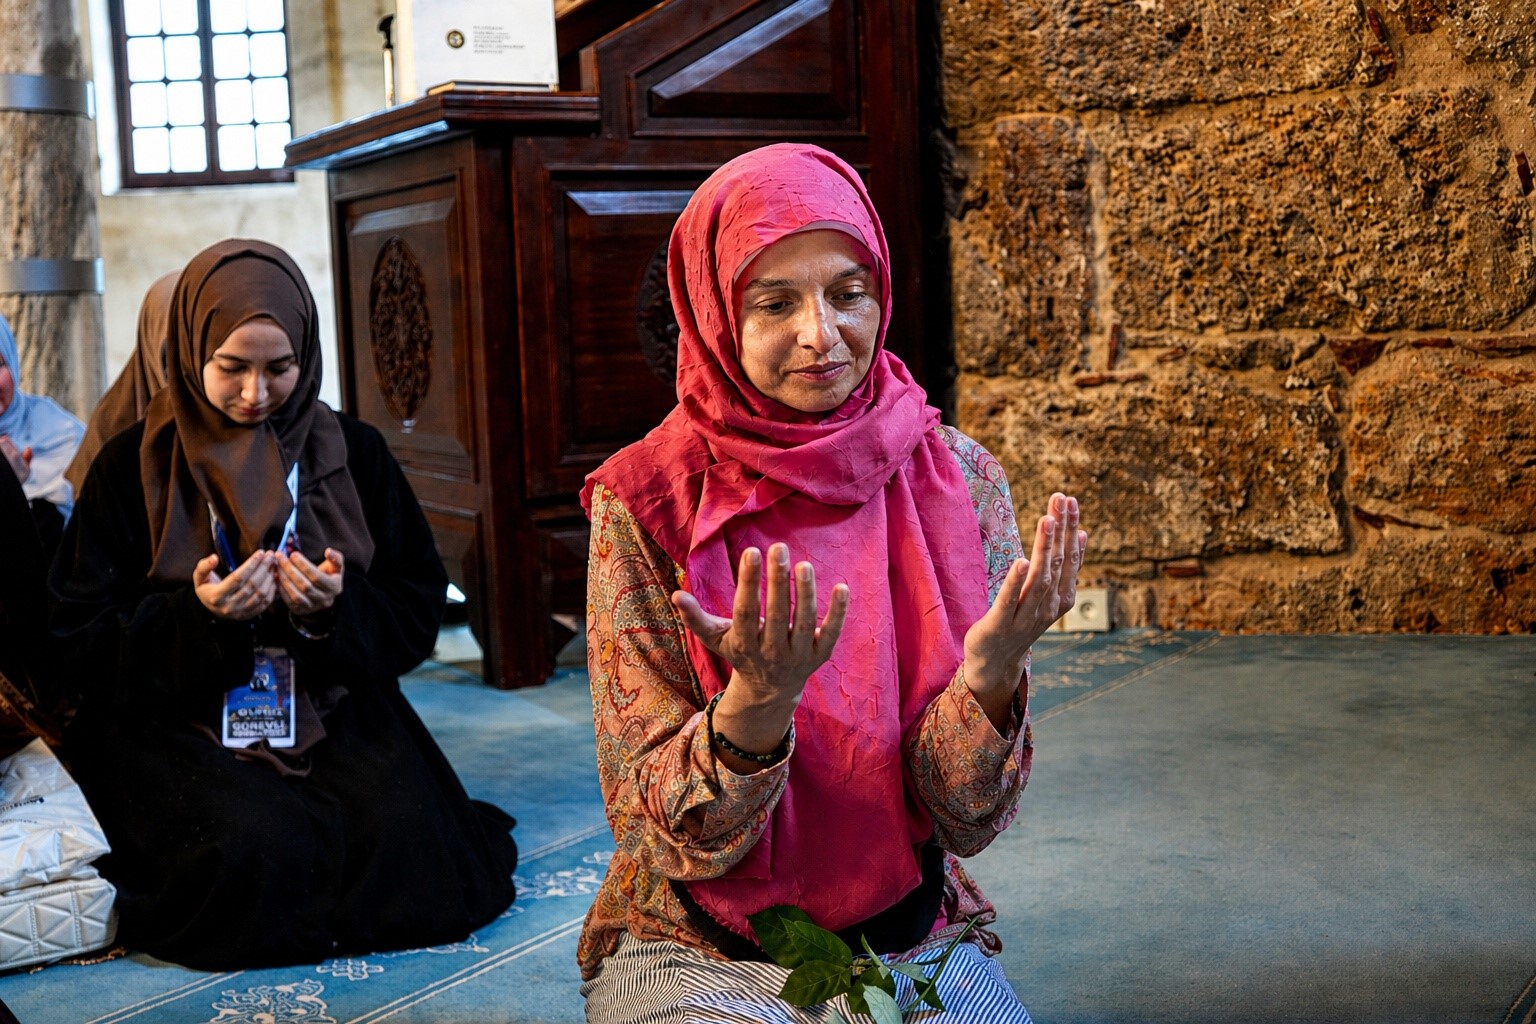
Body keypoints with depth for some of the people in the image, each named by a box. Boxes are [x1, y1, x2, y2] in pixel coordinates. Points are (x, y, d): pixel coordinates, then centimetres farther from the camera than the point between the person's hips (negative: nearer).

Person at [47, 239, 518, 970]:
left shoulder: (354, 455, 4)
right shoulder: (133, 468, -1)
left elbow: (417, 616, 4)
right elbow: (81, 641, -3)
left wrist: (337, 611, -17)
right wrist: (196, 616, -21)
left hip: (335, 704, 1)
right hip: (180, 717, -1)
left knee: (405, 833, -27)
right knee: (258, 851, -29)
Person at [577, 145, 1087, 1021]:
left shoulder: (959, 481, -5)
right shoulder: (645, 503, -10)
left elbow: (968, 820, -6)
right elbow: (658, 836, -12)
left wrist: (990, 673, -26)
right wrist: (758, 701, -31)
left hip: (914, 939, 3)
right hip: (697, 950, -2)